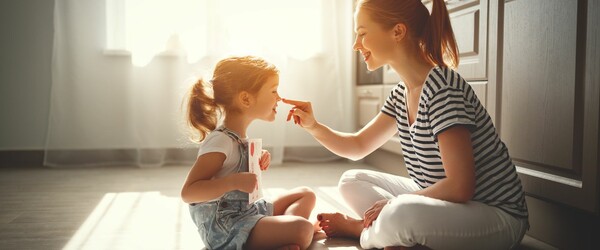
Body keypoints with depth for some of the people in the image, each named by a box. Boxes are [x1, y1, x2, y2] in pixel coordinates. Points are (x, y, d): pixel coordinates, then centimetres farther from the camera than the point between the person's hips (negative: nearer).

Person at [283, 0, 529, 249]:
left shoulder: (444, 88, -25)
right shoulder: (402, 93, 2)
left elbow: (459, 188, -28)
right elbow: (358, 146, 13)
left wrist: (393, 203, -15)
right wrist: (313, 126, -3)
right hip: (440, 199, 8)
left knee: (400, 214, -34)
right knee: (351, 182, 9)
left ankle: (363, 230, -4)